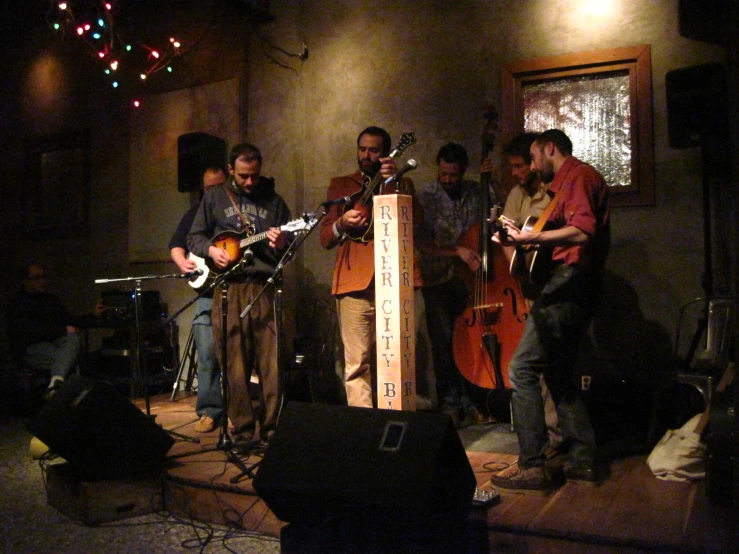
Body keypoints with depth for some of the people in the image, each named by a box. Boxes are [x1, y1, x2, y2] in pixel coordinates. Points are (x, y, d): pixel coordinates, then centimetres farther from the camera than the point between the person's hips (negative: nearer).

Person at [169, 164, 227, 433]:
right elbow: (176, 244, 17)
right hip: (208, 288, 2)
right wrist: (182, 261, -4)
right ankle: (209, 411, 5)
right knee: (208, 352, -3)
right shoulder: (195, 214, 19)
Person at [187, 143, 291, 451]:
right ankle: (243, 432, 10)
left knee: (272, 364, -4)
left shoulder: (273, 201, 16)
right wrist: (211, 250, -5)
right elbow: (194, 237, 16)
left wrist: (281, 244, -7)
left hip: (265, 287, 1)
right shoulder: (215, 198, 14)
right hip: (227, 288, 0)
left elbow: (290, 249, 16)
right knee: (235, 365, 0)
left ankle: (272, 429, 8)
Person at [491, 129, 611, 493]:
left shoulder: (579, 175, -7)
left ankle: (532, 467, -9)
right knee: (558, 373, 15)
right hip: (573, 285, 11)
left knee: (522, 369, -12)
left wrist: (530, 237, -24)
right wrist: (523, 238, 14)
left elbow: (582, 231, -23)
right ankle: (582, 459, 21)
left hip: (570, 281, -11)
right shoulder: (569, 182, 24)